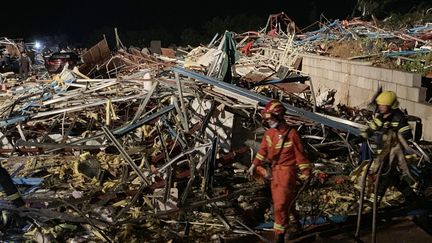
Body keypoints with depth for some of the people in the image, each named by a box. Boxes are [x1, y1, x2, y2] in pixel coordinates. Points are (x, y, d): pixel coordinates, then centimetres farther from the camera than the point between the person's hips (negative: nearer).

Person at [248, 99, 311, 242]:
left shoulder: (291, 133, -14)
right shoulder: (269, 133, 3)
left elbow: (300, 154, -10)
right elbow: (263, 150, 12)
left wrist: (306, 173, -8)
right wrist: (254, 166, 9)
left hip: (287, 171, -6)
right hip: (275, 171, 6)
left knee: (281, 204, -8)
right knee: (287, 200, 20)